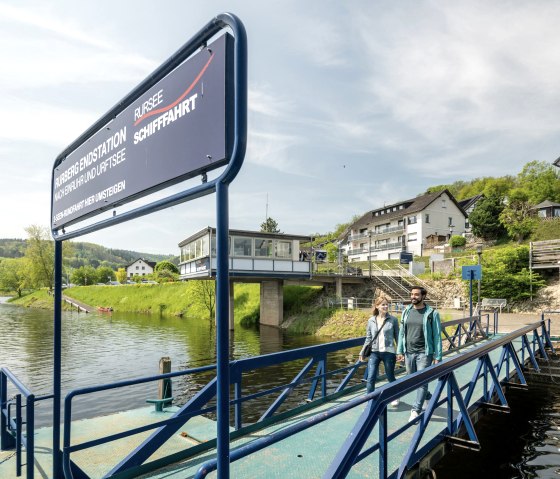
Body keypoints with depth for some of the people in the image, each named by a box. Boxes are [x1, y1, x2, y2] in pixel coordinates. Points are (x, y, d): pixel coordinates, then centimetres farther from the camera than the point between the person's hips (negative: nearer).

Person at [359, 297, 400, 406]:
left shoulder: (393, 320, -3)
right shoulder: (371, 321, 2)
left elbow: (397, 336, 1)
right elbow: (368, 338, 7)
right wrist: (362, 352, 5)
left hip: (388, 352, -1)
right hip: (374, 352, 1)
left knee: (390, 377, 13)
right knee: (371, 379, -4)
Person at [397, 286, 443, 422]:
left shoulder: (432, 313, -7)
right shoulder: (406, 312, 5)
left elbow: (437, 336, -5)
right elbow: (402, 332, 10)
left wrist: (437, 356, -7)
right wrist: (400, 350, 7)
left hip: (424, 353, -5)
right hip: (409, 353, 5)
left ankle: (416, 410, 1)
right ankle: (427, 396, 41)